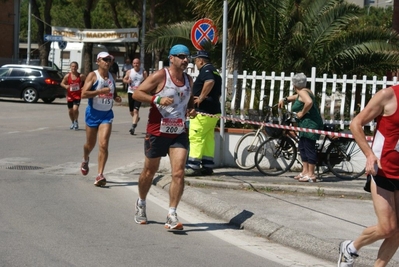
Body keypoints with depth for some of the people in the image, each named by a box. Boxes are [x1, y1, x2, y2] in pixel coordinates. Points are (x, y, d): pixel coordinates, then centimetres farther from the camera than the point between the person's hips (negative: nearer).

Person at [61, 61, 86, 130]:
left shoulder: (81, 76, -9)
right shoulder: (67, 76, -5)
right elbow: (62, 83, 4)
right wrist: (65, 86, -17)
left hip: (77, 95, -3)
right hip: (70, 95, 3)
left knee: (75, 109, -22)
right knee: (70, 111, 12)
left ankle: (76, 122, 2)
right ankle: (73, 123, 37)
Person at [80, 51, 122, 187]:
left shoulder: (111, 76, 9)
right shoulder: (93, 75, -8)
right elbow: (84, 94, -19)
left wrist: (117, 98, 4)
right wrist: (100, 91, -25)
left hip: (107, 114, 3)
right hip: (93, 113, -3)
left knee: (103, 144, -13)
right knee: (90, 144, 13)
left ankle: (100, 175, -14)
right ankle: (85, 161, 47)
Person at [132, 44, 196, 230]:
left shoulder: (188, 80, 11)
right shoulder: (160, 76, -9)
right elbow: (137, 93, -12)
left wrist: (191, 110, 6)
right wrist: (157, 99, -25)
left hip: (179, 134, 4)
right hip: (157, 132, -4)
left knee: (179, 173, -11)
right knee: (150, 171, 11)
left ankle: (171, 216, -8)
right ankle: (141, 204, 37)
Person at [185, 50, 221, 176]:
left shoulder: (206, 70, -11)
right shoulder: (215, 72, 20)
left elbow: (210, 82, -33)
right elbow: (218, 93, 28)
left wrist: (201, 97, -25)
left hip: (202, 111, -10)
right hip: (214, 110, 10)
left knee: (196, 138, -8)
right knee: (208, 138, 11)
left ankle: (193, 166, -10)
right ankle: (207, 166, 12)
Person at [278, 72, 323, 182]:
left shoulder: (302, 92, -13)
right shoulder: (306, 91, 17)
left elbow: (309, 102, -32)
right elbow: (297, 97, 38)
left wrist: (302, 113, -20)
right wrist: (285, 99, 25)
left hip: (310, 123, -11)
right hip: (307, 123, 11)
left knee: (309, 147, -8)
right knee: (302, 146, 16)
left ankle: (311, 174, -6)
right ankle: (305, 171, 21)